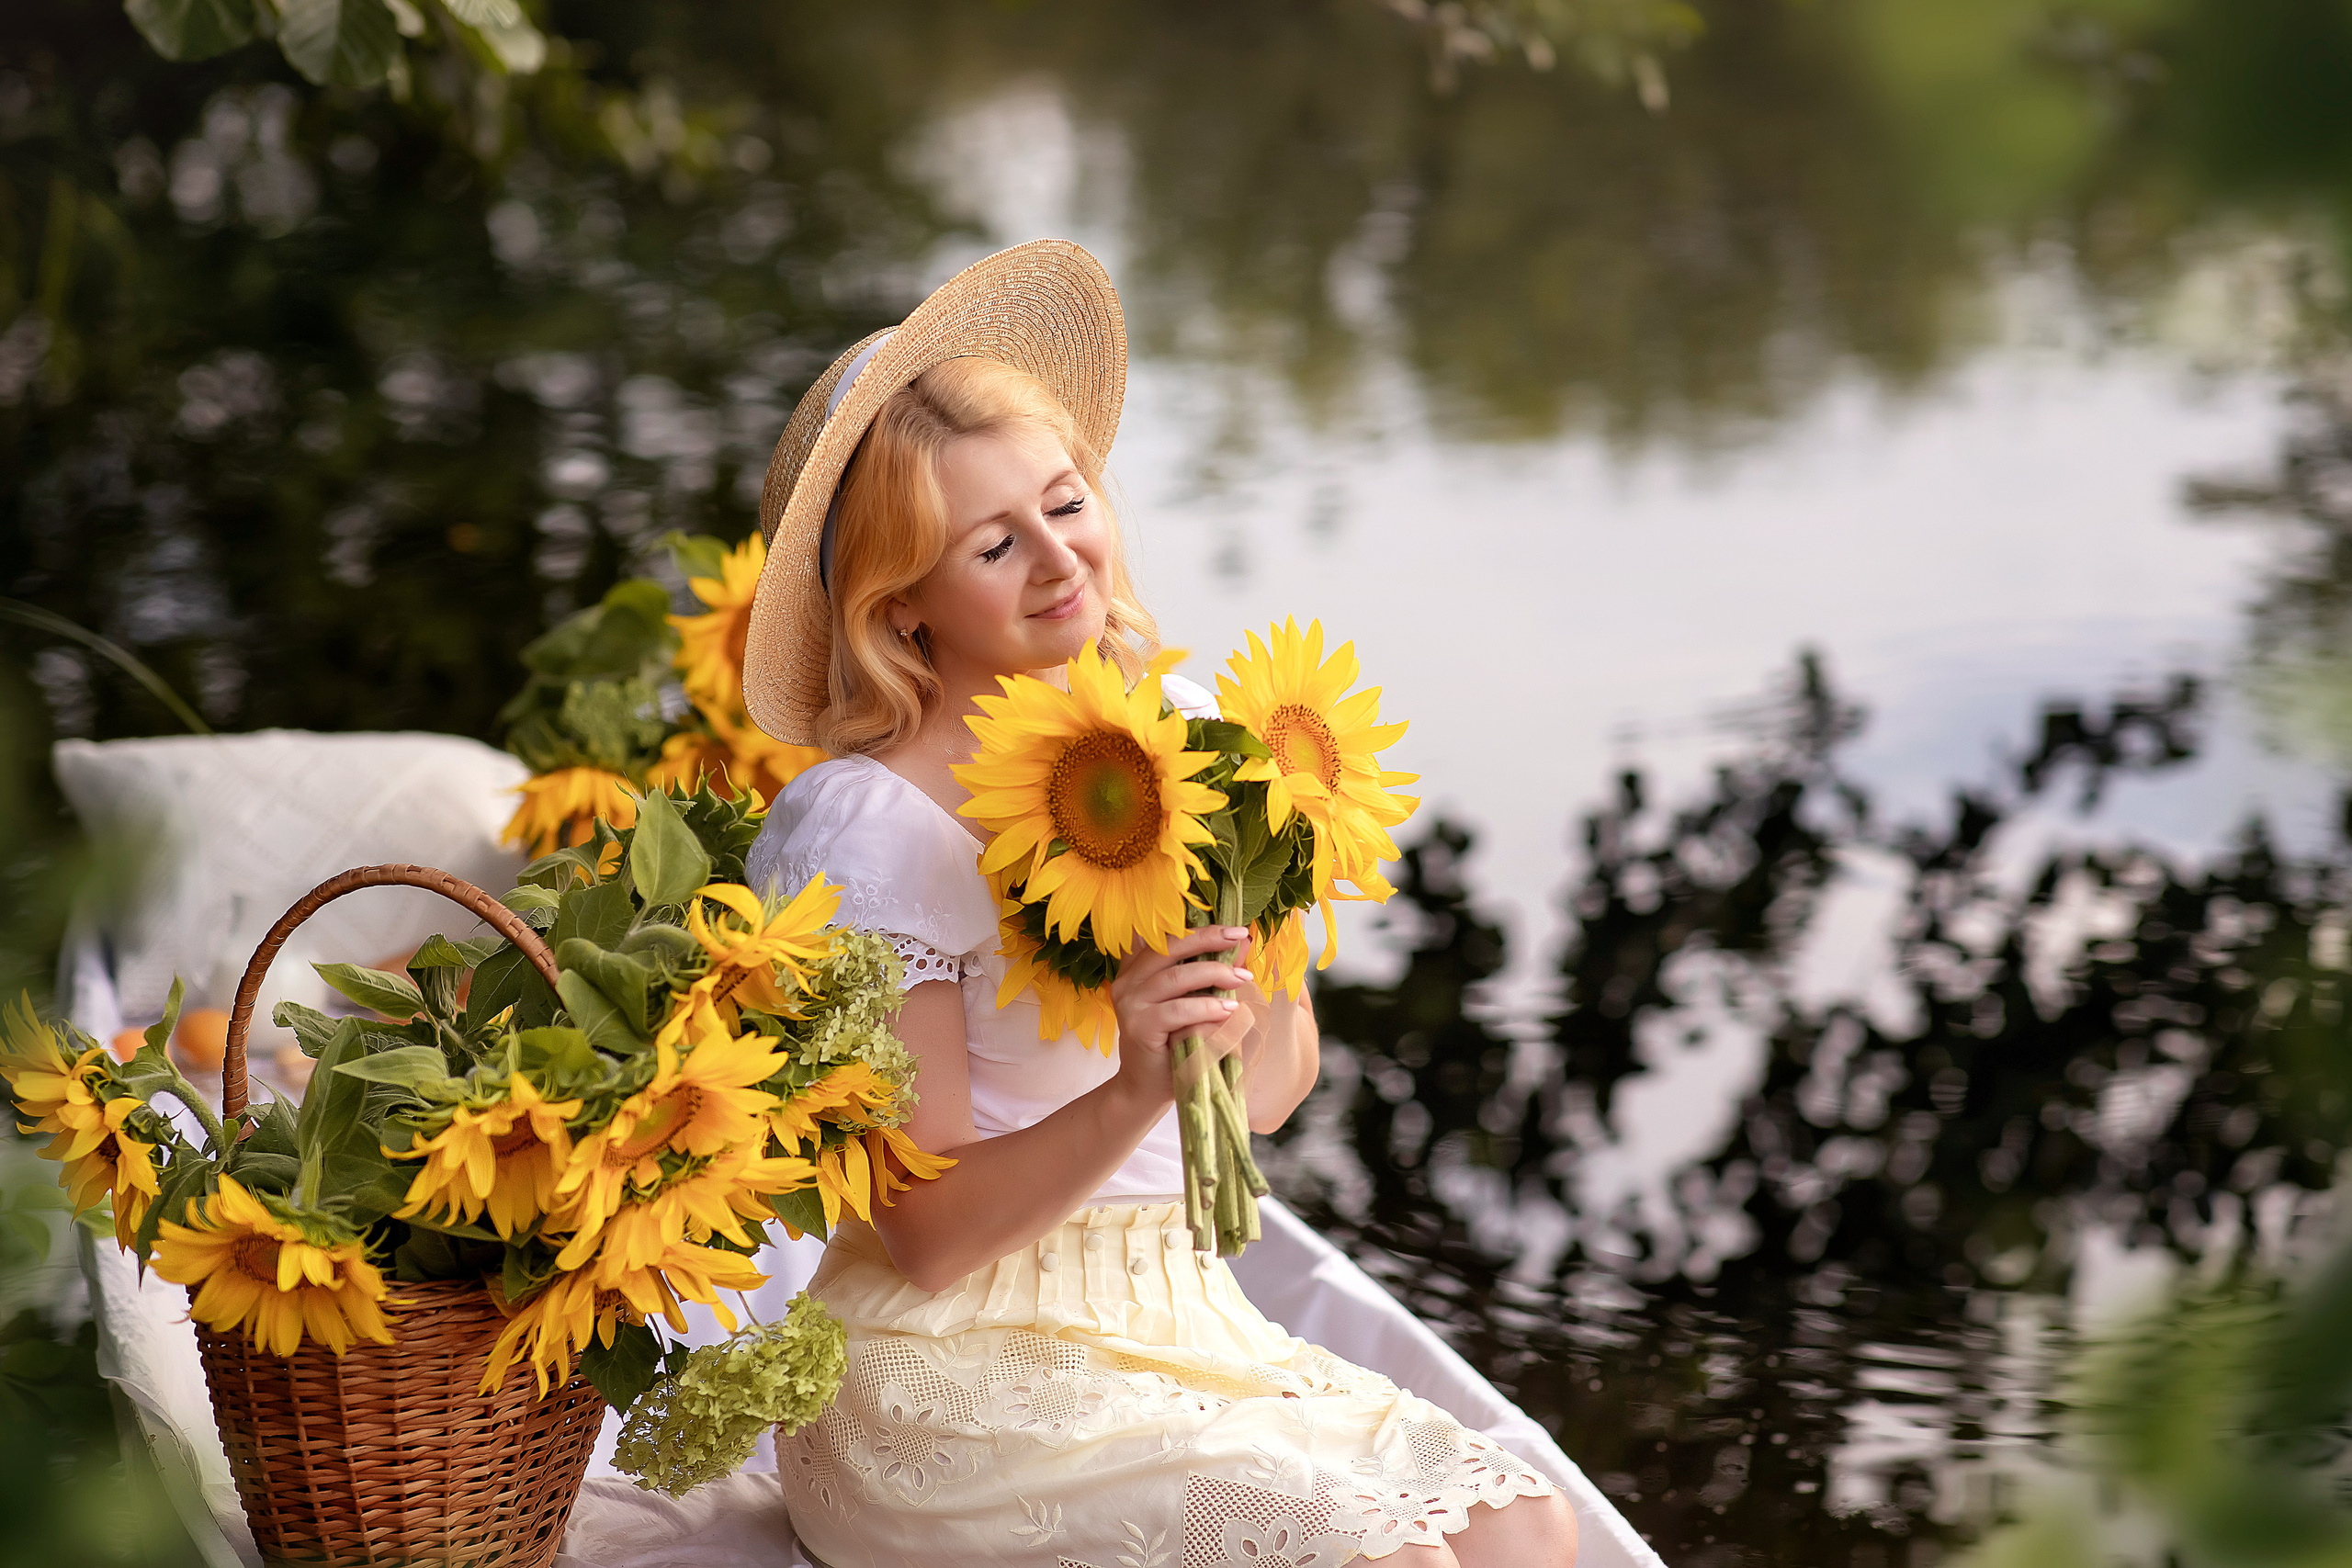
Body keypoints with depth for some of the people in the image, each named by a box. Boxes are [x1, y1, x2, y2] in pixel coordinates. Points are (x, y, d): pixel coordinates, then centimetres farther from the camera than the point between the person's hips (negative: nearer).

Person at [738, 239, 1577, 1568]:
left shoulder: (1174, 727, 5)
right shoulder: (873, 824, -14)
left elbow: (1272, 1093, 9)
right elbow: (928, 1234, -15)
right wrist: (1134, 1098, -30)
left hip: (1185, 1318, 6)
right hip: (958, 1379, -6)